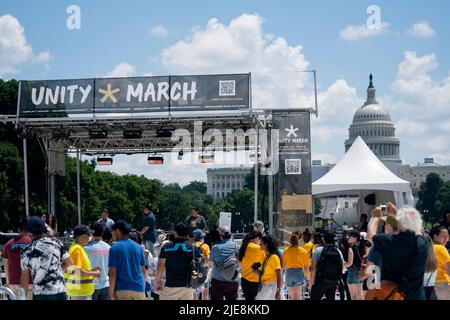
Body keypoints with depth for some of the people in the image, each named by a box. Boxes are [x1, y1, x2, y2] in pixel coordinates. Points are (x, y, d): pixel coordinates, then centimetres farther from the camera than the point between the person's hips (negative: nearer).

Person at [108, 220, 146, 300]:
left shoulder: (115, 248, -5)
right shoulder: (138, 247, 8)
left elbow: (113, 273, -9)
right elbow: (143, 270, 11)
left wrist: (111, 295, -8)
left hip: (122, 290, -4)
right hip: (139, 289, 4)